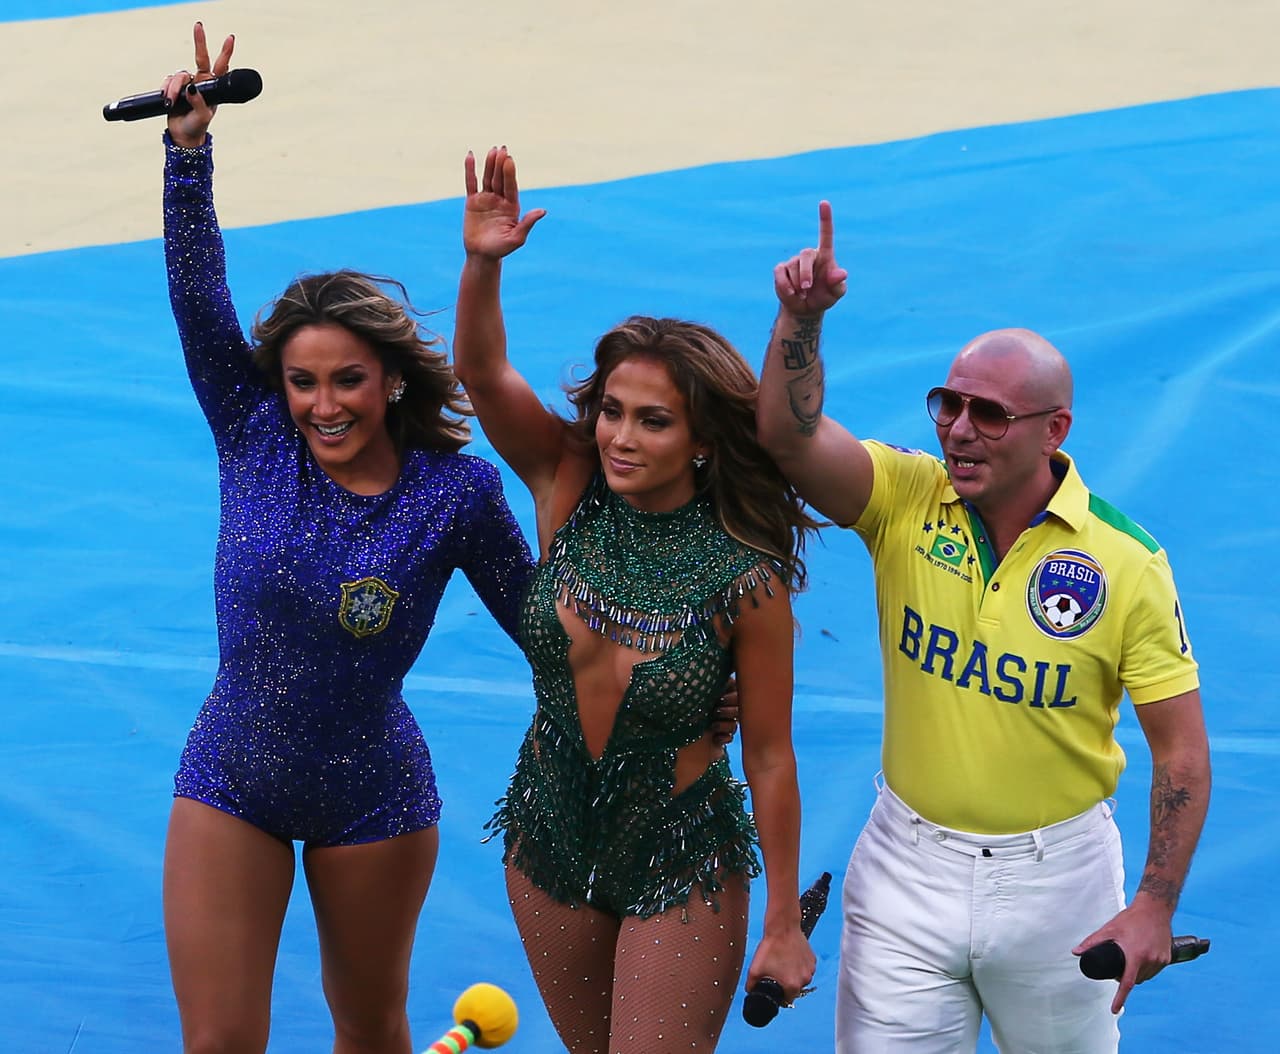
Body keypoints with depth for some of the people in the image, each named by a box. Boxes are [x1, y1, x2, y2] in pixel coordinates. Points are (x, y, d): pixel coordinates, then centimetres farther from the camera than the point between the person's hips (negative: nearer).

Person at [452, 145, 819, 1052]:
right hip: (551, 835, 5)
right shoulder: (570, 486, -9)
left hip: (680, 858, -5)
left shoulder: (744, 580, -20)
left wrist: (784, 924, -9)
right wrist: (482, 263, -39)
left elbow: (769, 755, -14)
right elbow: (483, 374, -20)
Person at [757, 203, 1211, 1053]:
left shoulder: (1127, 561, -13)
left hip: (1054, 877, -1)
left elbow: (1181, 750, -9)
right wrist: (803, 316, -38)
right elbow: (789, 435, -24)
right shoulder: (906, 500, -7)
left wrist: (1156, 908, -14)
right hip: (909, 863, 1)